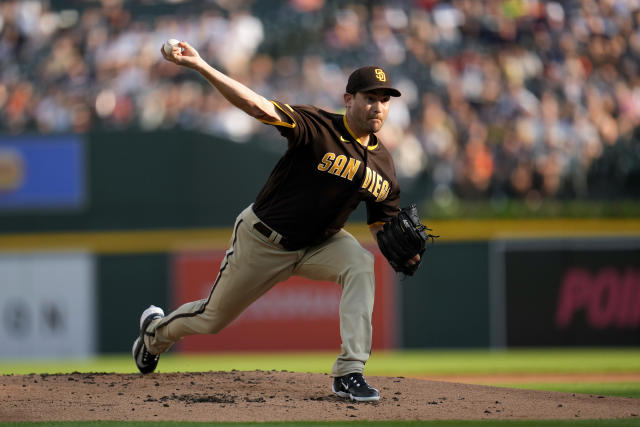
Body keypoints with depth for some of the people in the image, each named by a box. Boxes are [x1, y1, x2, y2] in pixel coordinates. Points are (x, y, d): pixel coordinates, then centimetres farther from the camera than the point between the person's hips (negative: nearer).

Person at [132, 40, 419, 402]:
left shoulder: (382, 165, -7)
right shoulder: (318, 128, -25)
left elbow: (384, 225, 3)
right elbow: (259, 107, -37)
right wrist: (200, 66, -50)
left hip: (319, 243, 4)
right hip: (264, 241, -4)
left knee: (360, 264, -30)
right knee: (213, 318, 12)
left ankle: (349, 373, -29)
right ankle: (157, 331, 48)